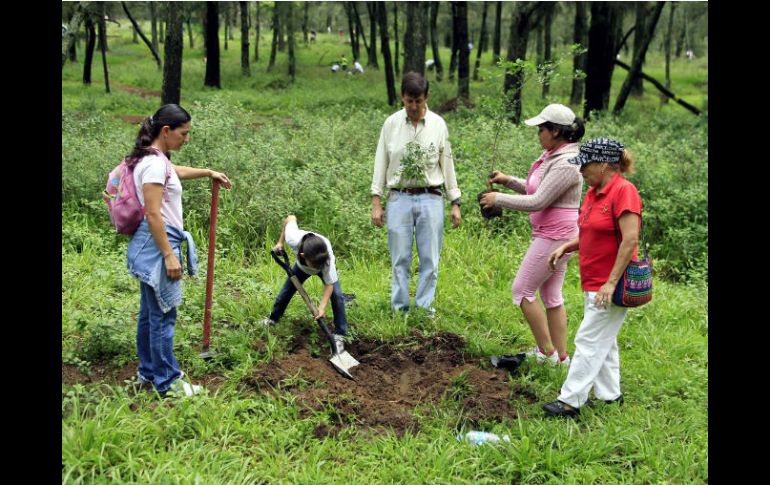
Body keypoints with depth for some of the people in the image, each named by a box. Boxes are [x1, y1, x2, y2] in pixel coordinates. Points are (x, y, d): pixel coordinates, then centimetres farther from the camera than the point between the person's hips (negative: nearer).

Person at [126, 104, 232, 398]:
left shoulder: (156, 159, 11)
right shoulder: (154, 163, -19)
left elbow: (175, 172, 37)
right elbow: (153, 214, -23)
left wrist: (208, 172, 41)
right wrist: (169, 255, -22)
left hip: (153, 244, 11)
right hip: (157, 244, -11)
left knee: (150, 312, 19)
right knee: (163, 315, -1)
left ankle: (148, 371, 32)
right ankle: (167, 381, 9)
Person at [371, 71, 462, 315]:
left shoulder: (438, 124, 3)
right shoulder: (391, 124, 2)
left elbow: (447, 164, 7)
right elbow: (381, 163, 5)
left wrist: (455, 203, 5)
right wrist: (376, 202, 0)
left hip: (430, 198, 0)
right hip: (399, 198, 0)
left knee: (430, 259, 3)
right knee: (400, 259, 4)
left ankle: (425, 309, 12)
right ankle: (399, 309, 13)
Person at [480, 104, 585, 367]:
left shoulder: (566, 164, -21)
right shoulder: (551, 155, 9)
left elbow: (537, 202, -23)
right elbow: (539, 190, 22)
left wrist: (498, 199, -14)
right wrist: (508, 180, 10)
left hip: (554, 237, -10)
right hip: (550, 235, 10)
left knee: (522, 290, -1)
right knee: (551, 296, 14)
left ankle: (547, 352, 7)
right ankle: (561, 356, 22)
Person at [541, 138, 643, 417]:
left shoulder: (623, 191, -17)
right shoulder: (594, 192, 10)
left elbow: (630, 240, -23)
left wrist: (611, 283, -24)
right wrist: (566, 247, 3)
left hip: (610, 285, -10)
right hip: (594, 283, 10)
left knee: (589, 341, -6)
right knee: (603, 342, 17)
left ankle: (570, 401, -1)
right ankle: (610, 395, 28)